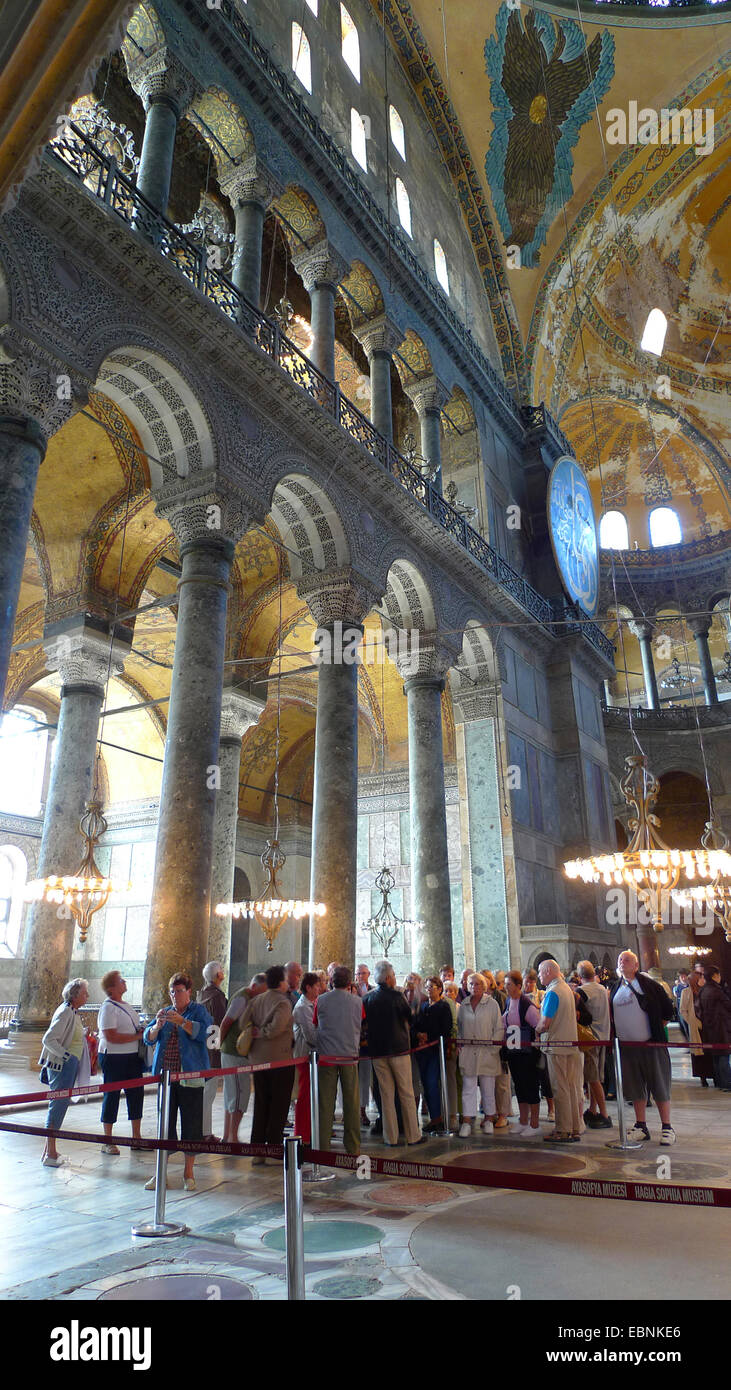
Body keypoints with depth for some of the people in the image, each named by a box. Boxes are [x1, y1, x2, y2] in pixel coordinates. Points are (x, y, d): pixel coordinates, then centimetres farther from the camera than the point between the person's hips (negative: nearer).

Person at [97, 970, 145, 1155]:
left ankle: (136, 1137, 23)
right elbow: (111, 1037, -22)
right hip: (113, 1058, -8)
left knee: (136, 1094, 11)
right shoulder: (108, 1007, -14)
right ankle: (108, 1142, 15)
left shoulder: (126, 1006, 14)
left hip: (132, 1056, 8)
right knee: (112, 1096, 2)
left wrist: (143, 1032, 4)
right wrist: (137, 1036, -18)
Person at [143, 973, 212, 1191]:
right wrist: (157, 1025, -16)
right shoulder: (165, 1012, 14)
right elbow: (148, 1038, 5)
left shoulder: (199, 1011, 1)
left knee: (191, 1125, 2)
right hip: (165, 1076, 4)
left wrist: (180, 1021, -29)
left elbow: (202, 1031, -17)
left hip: (190, 1077, -3)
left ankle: (188, 1173, 15)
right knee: (165, 1124, 7)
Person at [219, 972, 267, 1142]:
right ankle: (233, 1138, -1)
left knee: (231, 1095, 13)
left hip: (233, 1052, 10)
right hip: (235, 1053, -10)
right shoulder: (241, 998, -16)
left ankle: (227, 1136, 20)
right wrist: (223, 1044, -6)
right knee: (241, 1092, -6)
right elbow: (225, 1024, -17)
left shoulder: (249, 998, 15)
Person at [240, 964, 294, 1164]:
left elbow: (243, 1022, 1)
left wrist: (257, 1033, 7)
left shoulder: (255, 1000, 6)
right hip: (280, 1059, -7)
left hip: (257, 1058, 7)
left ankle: (257, 1151, 18)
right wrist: (261, 1033, -8)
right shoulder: (283, 1002, -14)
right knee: (279, 1105, 5)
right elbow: (277, 1027, -25)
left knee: (260, 1105, 15)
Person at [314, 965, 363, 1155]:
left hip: (326, 1056, 0)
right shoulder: (358, 1002, -2)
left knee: (325, 1103, 6)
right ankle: (353, 1147, 14)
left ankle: (323, 1145, 9)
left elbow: (315, 1026, 11)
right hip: (350, 1056, 0)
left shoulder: (321, 1001, -3)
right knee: (351, 1102, 8)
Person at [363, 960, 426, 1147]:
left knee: (386, 1094, 10)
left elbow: (365, 1023, 7)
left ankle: (391, 1138, 13)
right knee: (406, 1093, 7)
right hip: (399, 1048, -3)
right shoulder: (396, 996, -11)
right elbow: (409, 1017, 0)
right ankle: (413, 1136, 12)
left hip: (377, 1052, 4)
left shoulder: (367, 999, 0)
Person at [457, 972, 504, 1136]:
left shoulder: (492, 1004, -1)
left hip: (487, 1053, -2)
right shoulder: (464, 1005, 9)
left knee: (488, 1088, 6)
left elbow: (499, 1028, 0)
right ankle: (467, 1121, 3)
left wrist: (493, 1047, -7)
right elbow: (459, 1028, 17)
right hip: (468, 1053, 2)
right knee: (468, 1088, 0)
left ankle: (489, 1119, 19)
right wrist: (460, 1044, 4)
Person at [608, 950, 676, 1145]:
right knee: (635, 1087, 11)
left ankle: (667, 1127, 13)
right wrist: (616, 1036, 11)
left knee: (659, 1085, 2)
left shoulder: (648, 984, -5)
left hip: (651, 1043, -5)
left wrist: (658, 1028, 2)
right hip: (626, 1046, 5)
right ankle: (641, 1127, 20)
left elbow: (667, 1009, -3)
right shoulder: (616, 989, 10)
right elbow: (612, 1016, 21)